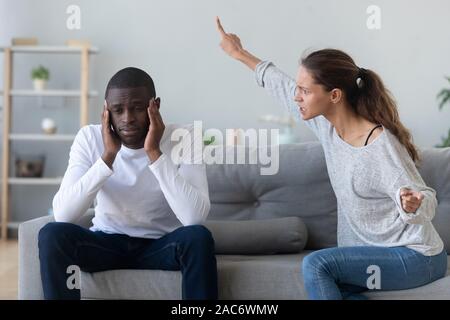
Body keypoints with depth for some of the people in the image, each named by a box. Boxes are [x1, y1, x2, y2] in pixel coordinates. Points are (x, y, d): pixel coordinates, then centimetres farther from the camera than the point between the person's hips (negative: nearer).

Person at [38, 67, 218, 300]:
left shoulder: (183, 138, -16)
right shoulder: (90, 138, -11)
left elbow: (194, 217, -30)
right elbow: (62, 215, -23)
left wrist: (154, 153, -30)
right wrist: (108, 155, -28)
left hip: (161, 245, -1)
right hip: (106, 242, 2)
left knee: (199, 237, -33)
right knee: (52, 234, -26)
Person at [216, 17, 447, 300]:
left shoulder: (381, 146, -25)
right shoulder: (327, 125, -2)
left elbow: (427, 203, -23)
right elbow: (284, 87, 13)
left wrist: (412, 204, -48)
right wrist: (240, 53, 25)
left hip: (415, 256, -8)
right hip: (373, 249, 8)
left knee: (316, 264, -23)